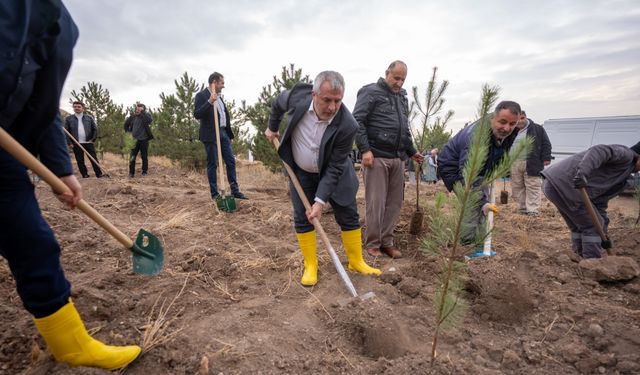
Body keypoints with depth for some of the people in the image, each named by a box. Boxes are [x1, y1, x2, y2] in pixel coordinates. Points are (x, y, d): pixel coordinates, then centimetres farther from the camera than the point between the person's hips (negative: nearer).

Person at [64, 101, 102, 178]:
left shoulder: (89, 117, 8)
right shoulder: (68, 118, 6)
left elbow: (95, 129, 7)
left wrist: (93, 139, -2)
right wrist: (69, 142, -2)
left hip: (88, 143, -1)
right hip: (76, 144, 1)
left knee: (94, 159, -2)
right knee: (80, 161, 4)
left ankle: (99, 174, 1)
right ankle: (85, 175, 11)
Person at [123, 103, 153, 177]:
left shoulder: (146, 115, -2)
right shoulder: (133, 116, 6)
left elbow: (150, 120, -27)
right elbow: (126, 124, 20)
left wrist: (142, 112, -26)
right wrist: (127, 131, 9)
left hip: (144, 140, -3)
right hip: (134, 140, 3)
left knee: (144, 157, 5)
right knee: (132, 157, 2)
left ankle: (145, 171, 17)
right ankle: (131, 172, 9)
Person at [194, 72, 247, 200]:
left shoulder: (219, 96, 16)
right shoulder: (201, 95, -7)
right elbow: (196, 114, -18)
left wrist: (228, 130, 18)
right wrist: (209, 102, -28)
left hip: (223, 132, 8)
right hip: (210, 134, -7)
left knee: (231, 161, 5)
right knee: (212, 164, -1)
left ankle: (235, 191, 11)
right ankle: (214, 194, 6)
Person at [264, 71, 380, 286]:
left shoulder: (347, 125, -31)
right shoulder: (298, 96, -24)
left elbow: (334, 168, -25)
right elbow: (278, 103, 3)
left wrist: (320, 201, -27)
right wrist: (272, 127, 14)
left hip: (333, 173, -1)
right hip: (301, 172, 2)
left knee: (349, 216, 4)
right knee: (302, 218, 1)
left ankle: (356, 262, 23)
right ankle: (310, 266, 16)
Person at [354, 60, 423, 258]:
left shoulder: (402, 97, 22)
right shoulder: (371, 92, -1)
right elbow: (357, 121, -10)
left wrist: (412, 151, 26)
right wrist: (365, 149, -17)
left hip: (398, 159, 7)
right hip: (376, 157, -7)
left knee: (395, 202, 8)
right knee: (376, 202, -3)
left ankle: (387, 241, 20)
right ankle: (373, 244, 11)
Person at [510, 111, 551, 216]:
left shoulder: (537, 129, 6)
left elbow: (546, 144, 5)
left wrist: (546, 158, -2)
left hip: (532, 163, -3)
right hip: (514, 164, 3)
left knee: (533, 188, -4)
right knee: (517, 188, 6)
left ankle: (533, 211, 0)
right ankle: (522, 209, 16)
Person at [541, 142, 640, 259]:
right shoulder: (626, 154, 3)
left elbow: (600, 204, 26)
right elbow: (599, 151, -19)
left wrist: (603, 234, 23)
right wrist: (583, 172, -37)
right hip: (564, 183, -10)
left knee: (579, 226, 21)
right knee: (593, 225, 1)